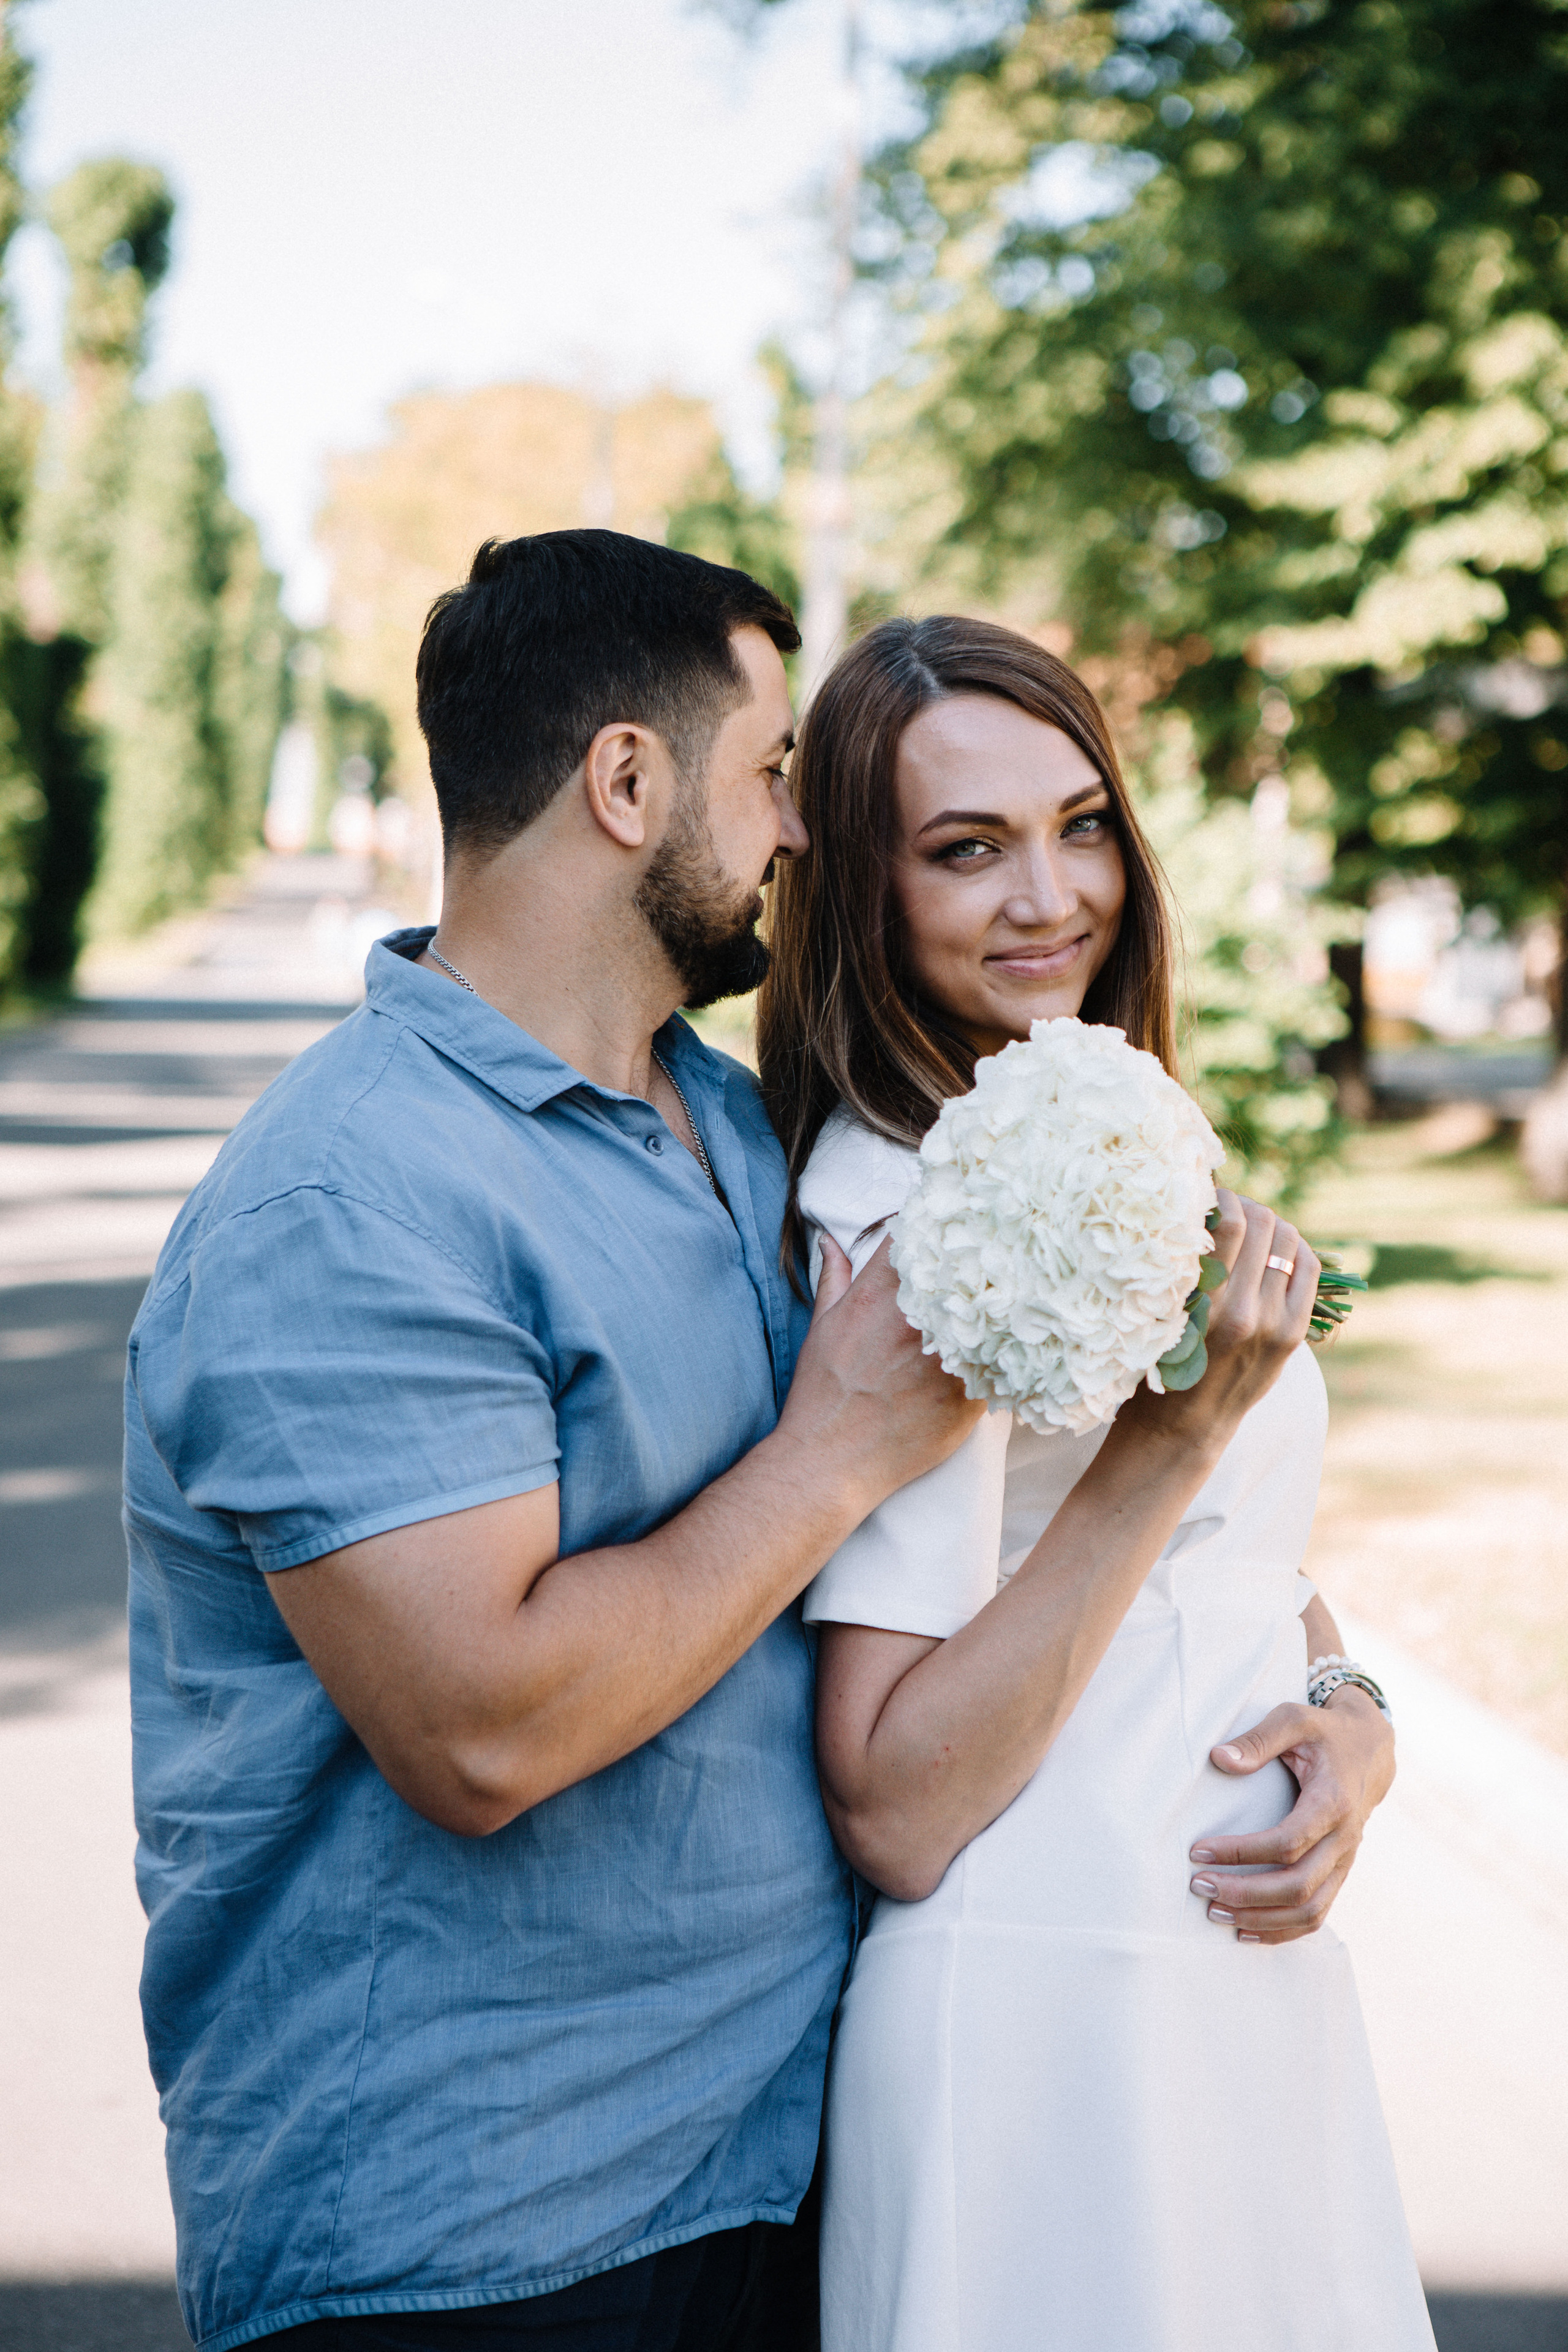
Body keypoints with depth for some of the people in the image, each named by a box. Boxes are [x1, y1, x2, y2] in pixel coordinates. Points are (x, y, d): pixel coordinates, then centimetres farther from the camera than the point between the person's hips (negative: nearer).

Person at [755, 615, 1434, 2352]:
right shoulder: (898, 1218, -20)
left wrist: (1348, 1707, -5)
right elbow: (892, 1814, -22)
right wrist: (1171, 1438, -25)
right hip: (1052, 2020, -8)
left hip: (1253, 1971, 8)